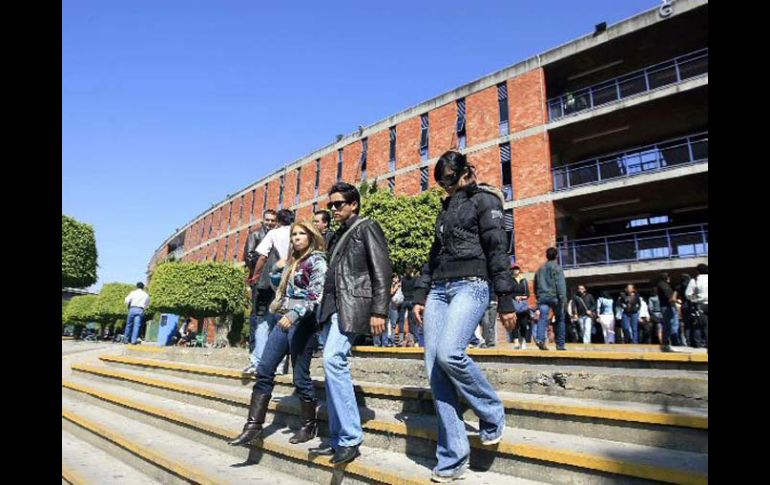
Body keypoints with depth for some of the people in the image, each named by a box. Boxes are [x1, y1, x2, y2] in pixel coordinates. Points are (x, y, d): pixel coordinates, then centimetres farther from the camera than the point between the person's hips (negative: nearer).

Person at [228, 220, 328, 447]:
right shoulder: (293, 261, 18)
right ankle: (254, 424, 9)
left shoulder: (317, 260, -6)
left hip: (302, 323, -8)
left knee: (301, 376, 0)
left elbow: (316, 295, -18)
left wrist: (294, 314, -26)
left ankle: (309, 426, 17)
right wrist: (278, 269, 14)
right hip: (284, 320, 8)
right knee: (264, 370, 2)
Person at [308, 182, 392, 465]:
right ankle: (338, 438, 15)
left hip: (352, 304, -8)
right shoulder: (338, 236, 24)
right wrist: (325, 312, 16)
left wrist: (379, 311, -17)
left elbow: (382, 270, -8)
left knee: (333, 360, -20)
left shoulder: (367, 227, 2)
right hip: (332, 305, 8)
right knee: (334, 365, 6)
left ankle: (350, 438, -11)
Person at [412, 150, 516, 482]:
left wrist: (506, 300, -12)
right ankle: (452, 458, 1)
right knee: (434, 370, -5)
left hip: (470, 285, -6)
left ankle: (492, 414, 0)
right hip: (439, 290, 7)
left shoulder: (483, 199, 5)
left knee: (450, 354, -27)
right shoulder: (445, 209, 25)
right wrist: (420, 296, 16)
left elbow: (497, 250, -4)